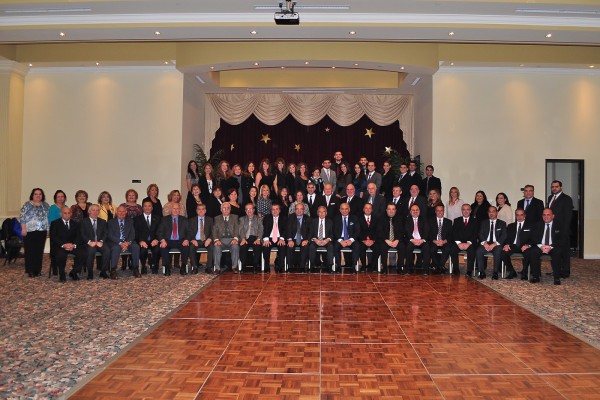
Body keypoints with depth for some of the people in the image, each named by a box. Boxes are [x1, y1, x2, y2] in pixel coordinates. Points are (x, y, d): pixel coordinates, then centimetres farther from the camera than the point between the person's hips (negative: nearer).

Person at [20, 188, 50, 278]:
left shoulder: (46, 205, 13)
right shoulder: (27, 204, 1)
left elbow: (49, 217, 13)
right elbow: (22, 217, -4)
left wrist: (48, 229, 6)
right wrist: (23, 229, -11)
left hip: (42, 231, 3)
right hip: (29, 231, -3)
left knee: (39, 251, 5)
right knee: (30, 251, -2)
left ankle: (38, 270, 12)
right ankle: (30, 270, 3)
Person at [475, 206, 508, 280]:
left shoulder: (502, 223, 15)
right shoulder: (483, 223, 20)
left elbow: (503, 236, 2)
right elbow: (480, 234, 9)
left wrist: (494, 244, -14)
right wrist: (484, 243, -13)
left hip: (496, 245, -1)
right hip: (485, 244, 1)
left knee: (498, 251, -35)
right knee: (478, 251, -31)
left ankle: (495, 273, -25)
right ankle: (482, 272, -22)